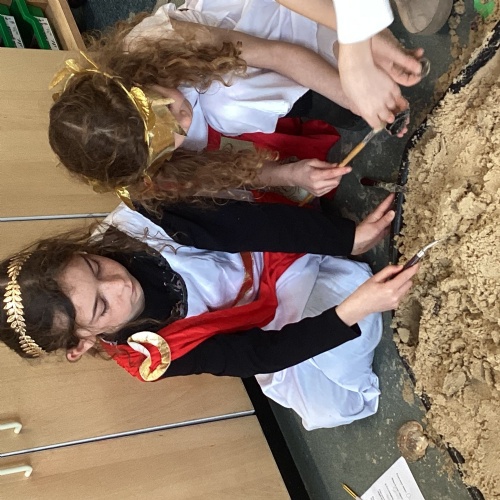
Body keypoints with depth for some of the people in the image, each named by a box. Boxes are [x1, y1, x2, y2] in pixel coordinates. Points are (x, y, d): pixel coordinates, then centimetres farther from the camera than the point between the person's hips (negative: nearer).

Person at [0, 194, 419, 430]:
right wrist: (352, 309, -42)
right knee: (331, 409, -17)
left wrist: (351, 237, -32)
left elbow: (245, 224, -26)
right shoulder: (151, 358, -25)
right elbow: (265, 355, -26)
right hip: (270, 331, -2)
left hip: (283, 259, 2)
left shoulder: (130, 227, -25)